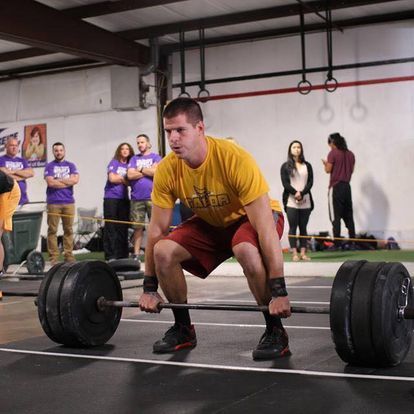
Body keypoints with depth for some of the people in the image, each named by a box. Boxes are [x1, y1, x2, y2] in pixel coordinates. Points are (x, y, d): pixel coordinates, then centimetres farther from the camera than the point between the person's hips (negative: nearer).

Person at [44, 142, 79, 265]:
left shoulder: (71, 165, 14)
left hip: (69, 202, 3)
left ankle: (68, 255, 7)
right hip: (53, 203, -2)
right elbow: (50, 182, -9)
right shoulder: (49, 166, 6)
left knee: (68, 229, 3)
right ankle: (53, 257, -2)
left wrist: (58, 180, -5)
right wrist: (67, 182, -4)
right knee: (52, 230, -4)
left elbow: (75, 179, -3)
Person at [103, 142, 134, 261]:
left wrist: (118, 178, -8)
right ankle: (110, 256, -3)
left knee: (123, 228, 4)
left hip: (124, 199, 4)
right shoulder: (114, 162, 3)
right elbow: (112, 178, -8)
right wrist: (124, 179, 2)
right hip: (111, 198, -4)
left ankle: (123, 255, 8)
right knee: (110, 228, -4)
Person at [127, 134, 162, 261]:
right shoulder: (134, 159, 16)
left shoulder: (156, 157, 8)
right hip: (136, 198, 2)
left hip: (152, 197, -2)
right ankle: (136, 255, 8)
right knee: (137, 227, 4)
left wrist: (140, 169, 1)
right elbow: (130, 175, 1)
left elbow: (156, 171, -11)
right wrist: (148, 171, -2)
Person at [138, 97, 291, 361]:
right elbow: (157, 229, -10)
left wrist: (279, 291, -37)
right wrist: (150, 288, -8)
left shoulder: (236, 160, -35)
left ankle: (275, 331, -18)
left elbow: (264, 227, -36)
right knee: (163, 252, -19)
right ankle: (183, 329, 3)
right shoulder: (167, 170, -19)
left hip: (254, 217, -5)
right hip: (210, 222, 5)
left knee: (246, 250, -39)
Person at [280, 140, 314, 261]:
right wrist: (296, 193, -15)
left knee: (303, 227, 4)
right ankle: (294, 253, -4)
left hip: (305, 201, 2)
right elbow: (285, 183, -4)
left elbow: (310, 182, 3)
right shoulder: (285, 166, 5)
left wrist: (301, 193, -12)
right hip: (291, 201, -2)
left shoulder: (307, 166, 12)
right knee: (293, 227, -3)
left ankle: (303, 253, 4)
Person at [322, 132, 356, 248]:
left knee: (337, 216, -4)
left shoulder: (333, 153, -8)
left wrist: (325, 164, 11)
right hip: (347, 186, 6)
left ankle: (337, 243, -7)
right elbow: (352, 170, 14)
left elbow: (328, 170, -8)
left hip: (336, 186, -5)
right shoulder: (350, 154, 9)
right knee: (349, 216, 10)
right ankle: (352, 242, 10)